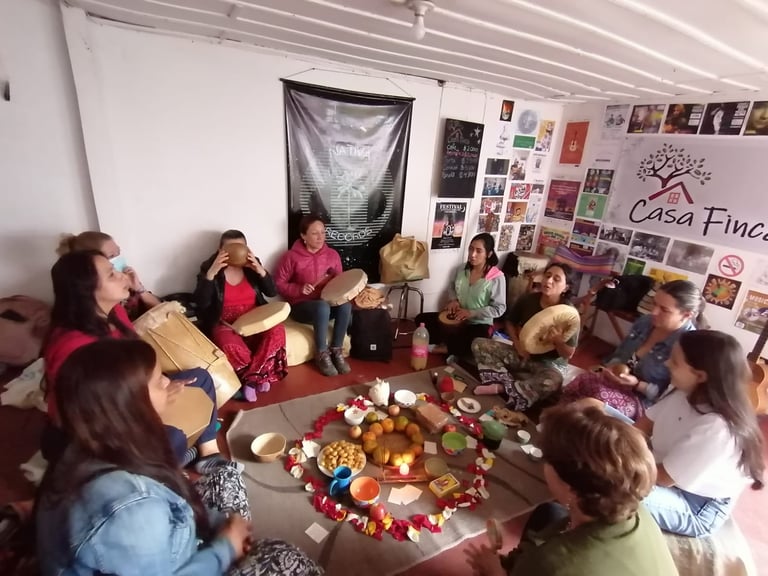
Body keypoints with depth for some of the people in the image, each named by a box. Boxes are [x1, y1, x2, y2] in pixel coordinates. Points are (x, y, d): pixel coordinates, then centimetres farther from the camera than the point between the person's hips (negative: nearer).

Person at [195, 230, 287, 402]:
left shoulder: (251, 265, 5)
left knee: (277, 331, -29)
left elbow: (272, 292, -2)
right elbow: (201, 303, -14)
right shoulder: (208, 267, -1)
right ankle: (260, 375, -8)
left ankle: (251, 378, -15)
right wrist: (212, 273, -24)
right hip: (225, 324, -2)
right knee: (231, 346, -36)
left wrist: (260, 270, -17)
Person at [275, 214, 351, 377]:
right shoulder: (291, 257, -7)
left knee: (346, 305, -30)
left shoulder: (332, 254, 4)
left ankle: (336, 351, -13)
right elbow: (279, 284, -3)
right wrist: (300, 289, -19)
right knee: (323, 306, -37)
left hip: (328, 303, 4)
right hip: (301, 306, -3)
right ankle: (322, 355, -18)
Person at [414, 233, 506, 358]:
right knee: (421, 319, -6)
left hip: (479, 324, -5)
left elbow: (499, 308, -15)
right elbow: (452, 288, 16)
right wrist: (453, 300, -7)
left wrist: (472, 313, -22)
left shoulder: (497, 278, -17)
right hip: (457, 318, 5)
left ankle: (445, 348, -10)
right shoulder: (462, 269, -2)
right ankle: (449, 344, -13)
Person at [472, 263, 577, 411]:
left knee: (553, 381, -41)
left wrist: (558, 340, -33)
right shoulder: (527, 299, -8)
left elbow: (568, 354, -11)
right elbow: (510, 322, 10)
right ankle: (507, 386, -26)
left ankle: (500, 387, -25)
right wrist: (517, 343, -7)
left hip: (549, 364, -4)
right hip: (521, 354, 4)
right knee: (479, 344, -13)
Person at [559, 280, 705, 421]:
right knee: (581, 382, -20)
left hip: (643, 400, -6)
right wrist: (612, 367, -5)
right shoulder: (645, 322, 2)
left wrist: (637, 384, -24)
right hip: (617, 378, 6)